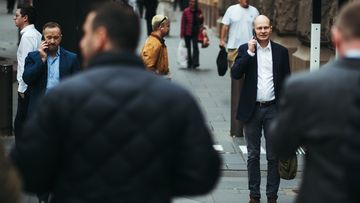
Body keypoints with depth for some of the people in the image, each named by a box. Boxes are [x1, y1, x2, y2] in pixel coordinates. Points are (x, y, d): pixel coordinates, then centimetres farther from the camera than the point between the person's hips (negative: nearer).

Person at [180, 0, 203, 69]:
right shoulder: (186, 11, -4)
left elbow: (201, 22, 15)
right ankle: (189, 63, 18)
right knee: (188, 48, 8)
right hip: (187, 32, -1)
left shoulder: (198, 11, 4)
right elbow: (183, 23, -3)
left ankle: (195, 63, -17)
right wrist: (182, 34, -5)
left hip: (195, 32, 1)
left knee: (195, 46, -13)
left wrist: (201, 18, -9)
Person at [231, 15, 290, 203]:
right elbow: (235, 74, -11)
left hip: (273, 110, 0)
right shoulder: (245, 49, 0)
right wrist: (249, 53, -18)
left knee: (274, 157, 4)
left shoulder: (281, 51, 2)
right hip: (252, 109, 0)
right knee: (253, 155, 9)